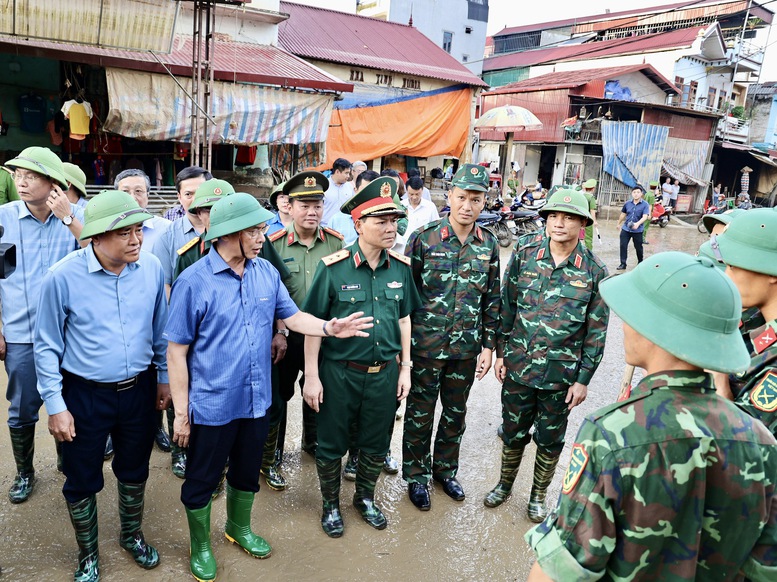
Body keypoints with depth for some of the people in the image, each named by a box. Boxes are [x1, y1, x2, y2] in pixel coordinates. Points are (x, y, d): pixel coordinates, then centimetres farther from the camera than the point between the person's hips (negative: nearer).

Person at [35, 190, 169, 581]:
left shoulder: (151, 268, -8)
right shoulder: (63, 277, -17)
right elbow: (47, 347, -8)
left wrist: (164, 378, 10)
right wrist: (55, 406, -6)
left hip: (139, 390, 3)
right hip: (85, 395, -2)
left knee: (134, 471, 20)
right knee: (82, 480, 15)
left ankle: (132, 535, 46)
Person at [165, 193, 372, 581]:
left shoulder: (266, 273, -3)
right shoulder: (193, 282, -18)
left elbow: (292, 316, 3)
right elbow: (176, 351, -13)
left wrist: (330, 327, -17)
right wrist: (181, 411, -11)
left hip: (255, 401, 5)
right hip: (211, 404, -4)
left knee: (247, 472, 24)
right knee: (202, 479, 15)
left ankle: (239, 528, 50)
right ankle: (200, 545, 41)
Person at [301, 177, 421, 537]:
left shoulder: (401, 268, -2)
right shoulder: (333, 268, -15)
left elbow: (404, 318, 8)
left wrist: (405, 367, 8)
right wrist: (311, 376, -10)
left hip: (384, 372, 4)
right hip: (339, 372, -3)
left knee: (376, 444, 19)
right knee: (332, 444, 13)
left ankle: (366, 498, 44)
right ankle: (331, 505, 37)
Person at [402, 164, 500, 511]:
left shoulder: (489, 244, 1)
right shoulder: (424, 238, -10)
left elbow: (492, 299, 7)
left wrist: (488, 346, 5)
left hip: (466, 348, 4)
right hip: (426, 345, -3)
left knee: (456, 414, 18)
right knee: (420, 414, 11)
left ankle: (445, 469, 39)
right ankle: (416, 475, 31)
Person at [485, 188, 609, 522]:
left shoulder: (594, 271, -7)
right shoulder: (524, 253, -4)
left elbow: (596, 330, -3)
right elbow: (507, 305, 3)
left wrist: (583, 379, -3)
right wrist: (501, 353, 2)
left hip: (561, 374, -1)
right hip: (518, 366, 1)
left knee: (550, 440, 15)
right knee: (513, 432, 17)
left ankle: (539, 494, 38)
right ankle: (505, 484, 41)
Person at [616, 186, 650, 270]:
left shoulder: (645, 205, -10)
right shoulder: (628, 203, 2)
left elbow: (645, 217, -22)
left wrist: (637, 224, -39)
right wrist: (619, 223, 26)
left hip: (638, 230, -3)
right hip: (626, 229, 3)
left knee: (638, 247, 10)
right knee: (623, 245, -3)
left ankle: (640, 263, 31)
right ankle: (623, 263, 6)